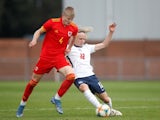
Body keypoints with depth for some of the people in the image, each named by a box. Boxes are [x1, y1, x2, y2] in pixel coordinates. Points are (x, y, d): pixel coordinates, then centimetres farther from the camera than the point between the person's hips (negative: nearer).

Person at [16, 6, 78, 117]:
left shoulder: (73, 28, -3)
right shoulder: (52, 23, -13)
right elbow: (39, 31, -1)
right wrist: (34, 40, -19)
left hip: (60, 56, 2)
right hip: (46, 56, -2)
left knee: (71, 76, -23)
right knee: (34, 81, 7)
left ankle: (57, 99, -3)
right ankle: (22, 104, 28)